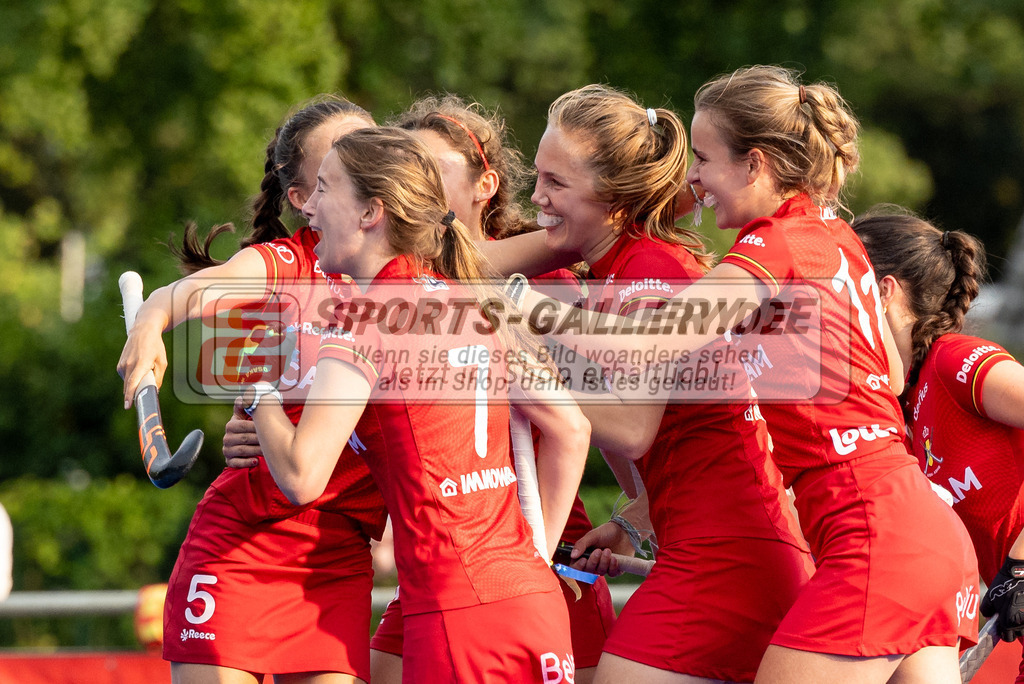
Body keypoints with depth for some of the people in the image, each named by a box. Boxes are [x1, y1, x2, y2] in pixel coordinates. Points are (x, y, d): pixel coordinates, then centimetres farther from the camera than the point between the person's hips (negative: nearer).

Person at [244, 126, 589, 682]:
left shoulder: (366, 318, -8)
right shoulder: (472, 303, 12)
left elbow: (302, 477, -15)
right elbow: (570, 430, 16)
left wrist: (259, 397, 3)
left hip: (457, 618, -6)